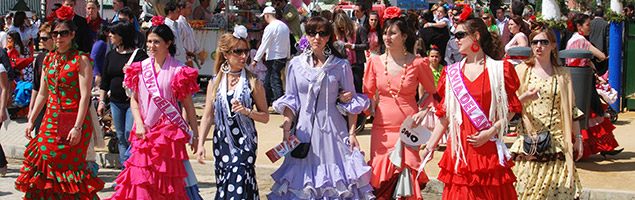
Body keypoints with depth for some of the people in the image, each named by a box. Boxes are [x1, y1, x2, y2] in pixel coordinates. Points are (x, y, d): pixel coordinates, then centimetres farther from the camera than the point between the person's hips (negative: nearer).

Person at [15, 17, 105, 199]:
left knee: (69, 166, -5)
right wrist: (31, 120, 14)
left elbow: (85, 96, -12)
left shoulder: (80, 60, -6)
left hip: (74, 120, -6)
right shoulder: (49, 59, 12)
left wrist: (77, 127, -18)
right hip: (51, 120, 6)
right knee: (44, 163, 1)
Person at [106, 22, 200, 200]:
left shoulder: (178, 71, -4)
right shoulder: (141, 68, 7)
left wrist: (195, 134, 0)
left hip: (168, 131, -4)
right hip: (144, 132, 4)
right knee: (141, 179, 1)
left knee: (166, 180, -2)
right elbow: (134, 99, 12)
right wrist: (139, 124, -3)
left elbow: (188, 105, -1)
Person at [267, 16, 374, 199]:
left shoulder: (341, 65, 1)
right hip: (304, 129, 2)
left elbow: (351, 102, 4)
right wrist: (286, 130, 0)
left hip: (332, 129, -1)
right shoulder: (296, 64, 6)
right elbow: (290, 101, 9)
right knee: (303, 181, 2)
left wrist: (352, 133, -3)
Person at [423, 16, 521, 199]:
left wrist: (491, 131, -13)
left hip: (489, 147, -3)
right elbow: (445, 113, 14)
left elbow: (511, 109, 0)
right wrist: (431, 145, 9)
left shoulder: (499, 69, 2)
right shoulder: (452, 72, 12)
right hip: (459, 146, 3)